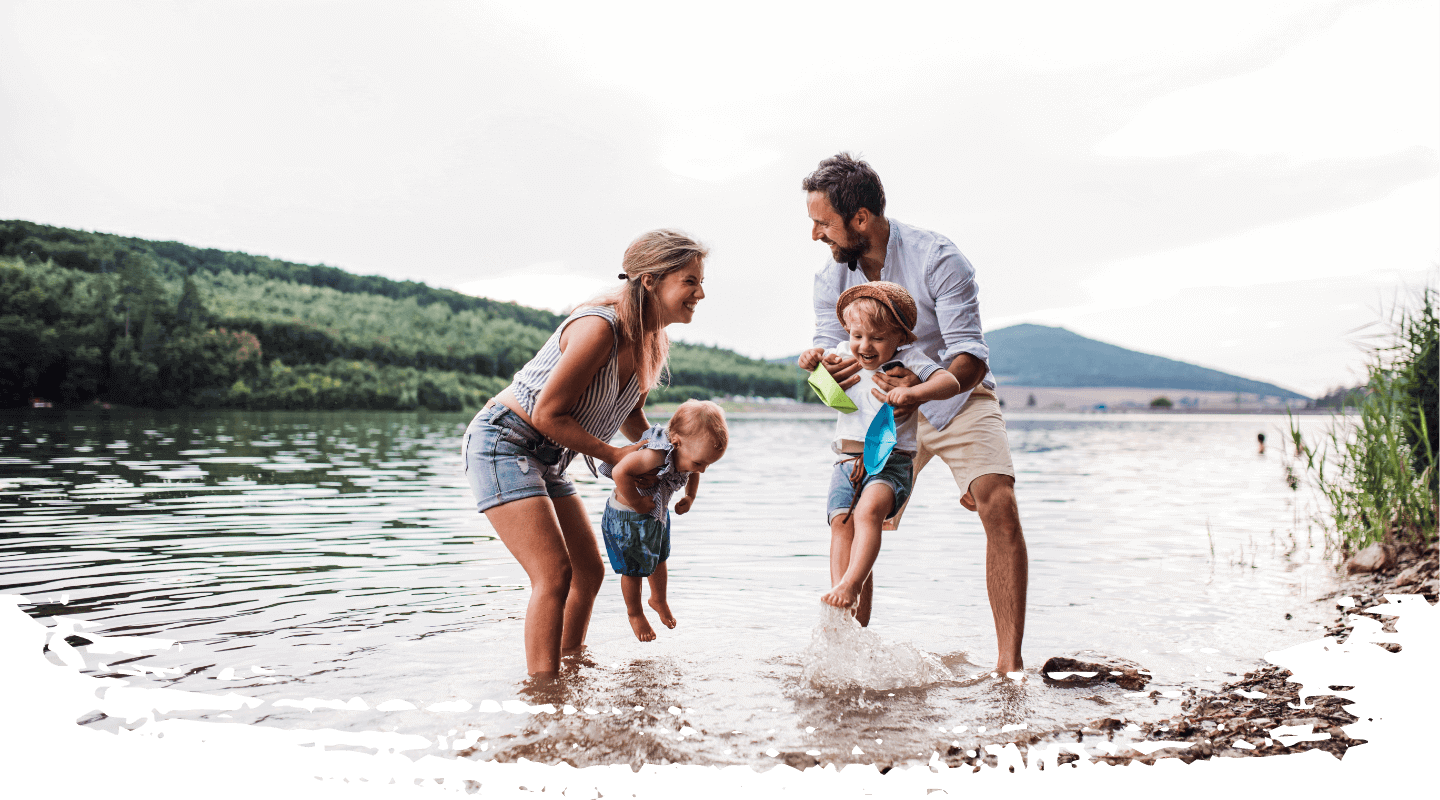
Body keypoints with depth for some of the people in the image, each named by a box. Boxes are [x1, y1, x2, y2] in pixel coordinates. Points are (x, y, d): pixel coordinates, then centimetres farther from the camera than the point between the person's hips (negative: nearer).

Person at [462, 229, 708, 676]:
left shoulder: (652, 345, 2)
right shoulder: (599, 327, -26)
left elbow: (631, 416, 19)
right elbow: (547, 413, -23)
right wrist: (614, 455, -16)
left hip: (545, 458, 10)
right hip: (503, 442, -9)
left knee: (589, 571, 13)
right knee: (554, 575, -17)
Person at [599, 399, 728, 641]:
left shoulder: (688, 454, -13)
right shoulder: (658, 453, -41)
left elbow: (692, 475, 12)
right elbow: (620, 472, -51)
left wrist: (689, 497, -3)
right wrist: (637, 503, -37)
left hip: (658, 514, 7)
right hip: (627, 518, -7)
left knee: (659, 560, 25)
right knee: (633, 568, 9)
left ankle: (659, 599, 51)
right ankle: (635, 613, 34)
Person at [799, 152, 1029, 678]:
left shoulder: (937, 260, -24)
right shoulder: (831, 278, -8)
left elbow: (971, 358, -29)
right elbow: (831, 369, -9)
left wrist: (921, 388, -50)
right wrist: (827, 367, -36)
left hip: (958, 398, -4)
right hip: (886, 410, 4)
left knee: (999, 503, -24)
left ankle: (1010, 665, -21)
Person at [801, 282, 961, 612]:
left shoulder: (907, 359, -5)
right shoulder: (844, 355, 10)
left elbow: (950, 383, -18)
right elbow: (822, 366, 32)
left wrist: (912, 393, -36)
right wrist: (811, 360, 7)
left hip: (891, 462, -4)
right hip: (848, 461, 5)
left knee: (868, 510, -30)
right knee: (841, 520, -15)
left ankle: (851, 584, -33)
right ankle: (839, 599, -14)